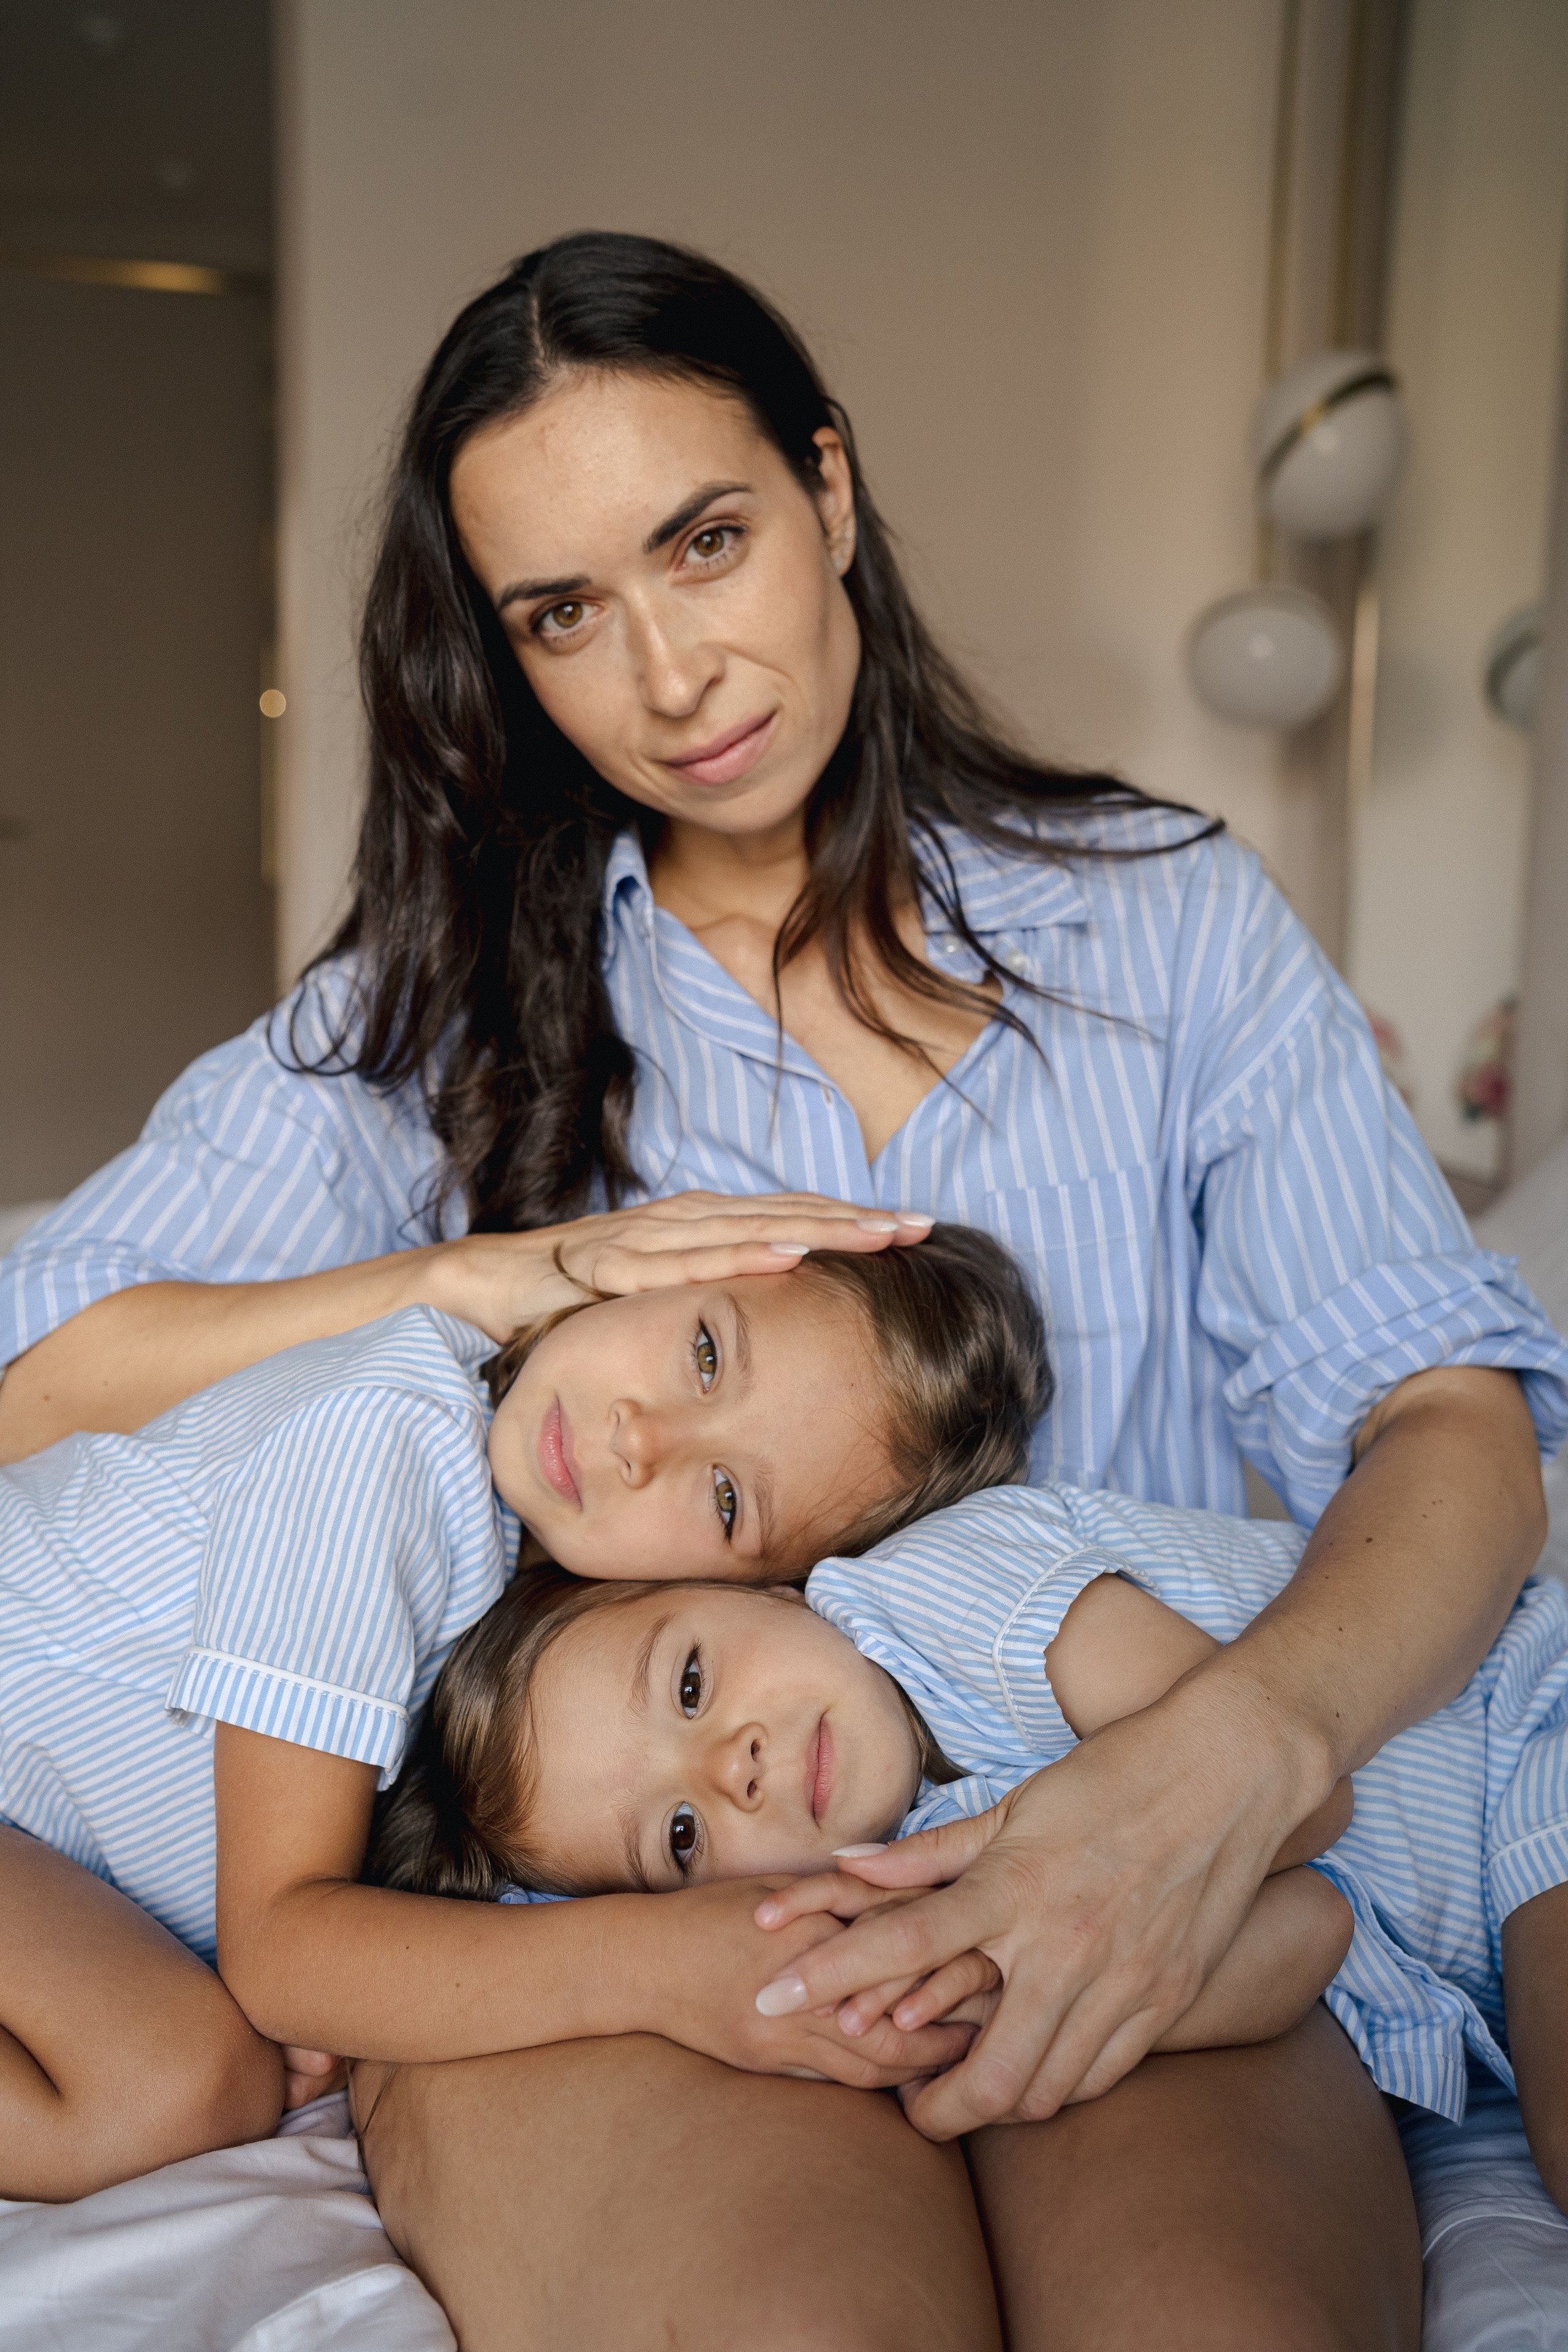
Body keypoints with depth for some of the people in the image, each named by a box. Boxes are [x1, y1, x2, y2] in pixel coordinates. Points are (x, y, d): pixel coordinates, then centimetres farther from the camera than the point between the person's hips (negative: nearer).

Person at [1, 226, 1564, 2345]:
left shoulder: (1169, 923, 8)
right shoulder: (454, 1001, 10)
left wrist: (1242, 1742, -24)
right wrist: (505, 1274, -9)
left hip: (1116, 1867, 1)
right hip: (625, 1889, 0)